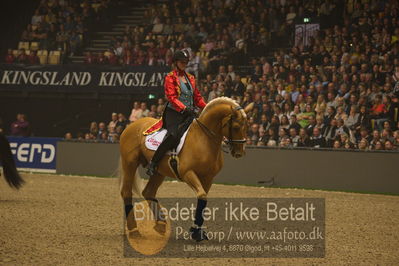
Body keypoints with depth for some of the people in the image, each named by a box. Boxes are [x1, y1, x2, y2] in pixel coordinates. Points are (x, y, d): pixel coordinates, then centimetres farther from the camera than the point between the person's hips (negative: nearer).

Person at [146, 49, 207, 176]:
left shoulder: (191, 78, 21)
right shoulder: (170, 78, 2)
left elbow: (197, 98, 21)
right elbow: (172, 97, -10)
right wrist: (184, 108, -23)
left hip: (189, 114, 6)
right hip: (174, 113, -6)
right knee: (173, 135, -28)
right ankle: (153, 162, -20)